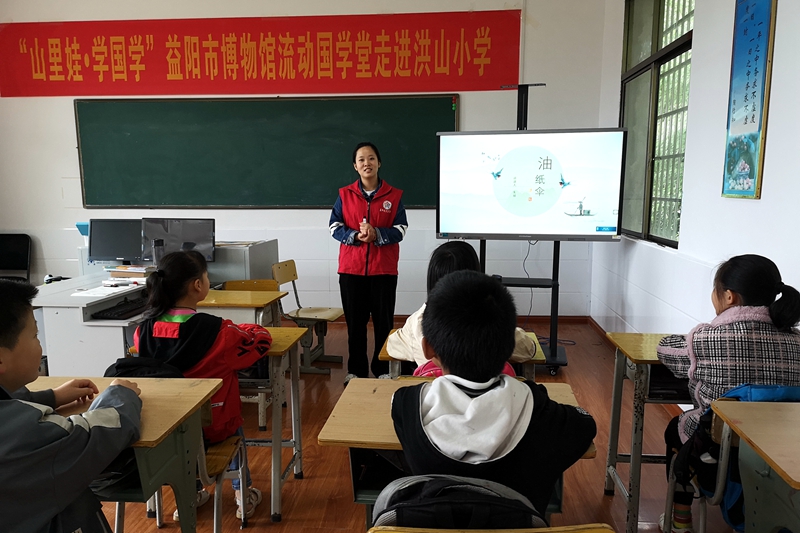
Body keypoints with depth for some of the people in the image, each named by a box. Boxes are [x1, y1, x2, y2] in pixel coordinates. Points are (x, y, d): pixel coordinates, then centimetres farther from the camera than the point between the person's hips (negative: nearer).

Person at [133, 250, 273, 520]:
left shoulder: (145, 330, -15)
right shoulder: (216, 330, -27)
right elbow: (262, 338, -11)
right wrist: (238, 328, 8)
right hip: (212, 426, -3)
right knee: (232, 423, 33)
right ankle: (243, 493, 38)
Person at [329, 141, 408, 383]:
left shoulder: (394, 195, 2)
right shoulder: (344, 195, 4)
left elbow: (400, 230, -2)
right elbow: (334, 227, 1)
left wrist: (377, 234, -20)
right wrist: (355, 236, -17)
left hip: (384, 269, -1)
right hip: (351, 268, 1)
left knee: (384, 321, 5)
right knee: (355, 322, 8)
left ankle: (383, 370, 18)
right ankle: (356, 370, 21)